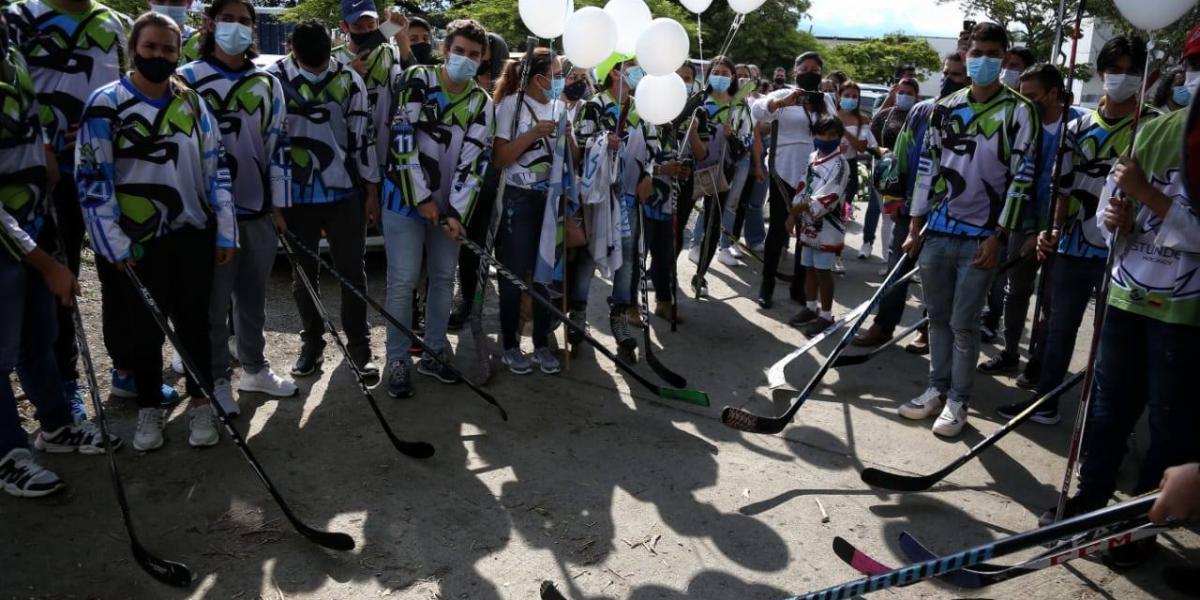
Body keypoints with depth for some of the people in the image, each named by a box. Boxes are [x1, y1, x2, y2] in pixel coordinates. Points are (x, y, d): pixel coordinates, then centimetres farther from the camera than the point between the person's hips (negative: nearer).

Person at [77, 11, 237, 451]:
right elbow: (91, 179, -8)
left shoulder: (192, 103, 6)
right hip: (136, 241, -3)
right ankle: (149, 409, 26)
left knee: (194, 323, 10)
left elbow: (216, 167, 8)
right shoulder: (106, 104, -6)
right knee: (143, 329, 9)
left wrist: (226, 231, 3)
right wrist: (114, 243, -12)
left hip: (193, 235, 3)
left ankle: (201, 404, 25)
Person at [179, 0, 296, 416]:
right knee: (215, 300, 3)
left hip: (259, 209, 4)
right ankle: (217, 379, 16)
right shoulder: (187, 79, -3)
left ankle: (254, 369, 28)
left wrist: (278, 205, 7)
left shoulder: (268, 83, 10)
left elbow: (277, 144, 10)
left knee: (254, 296, 14)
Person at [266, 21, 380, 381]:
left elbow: (363, 137, 3)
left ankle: (359, 347, 12)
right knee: (303, 273, 9)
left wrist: (371, 190, 3)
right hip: (296, 195, 0)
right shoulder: (273, 79, -4)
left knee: (352, 272, 3)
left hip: (345, 193, 0)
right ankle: (312, 342, 24)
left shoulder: (350, 81, -1)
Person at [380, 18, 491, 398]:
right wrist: (422, 197, -14)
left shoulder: (482, 104, 3)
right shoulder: (418, 79, -7)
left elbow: (473, 162, -2)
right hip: (406, 197, -4)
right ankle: (398, 361, 6)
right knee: (404, 280, -5)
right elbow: (402, 139, -13)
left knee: (444, 278, 9)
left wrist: (457, 212, -11)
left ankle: (435, 353, 23)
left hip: (449, 203, 4)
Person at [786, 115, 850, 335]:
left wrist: (797, 208, -19)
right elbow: (802, 188, 12)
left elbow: (828, 198, -23)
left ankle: (826, 316, 7)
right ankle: (811, 308, 30)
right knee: (809, 267, 16)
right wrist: (794, 215, 2)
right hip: (809, 225, 8)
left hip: (827, 227, -8)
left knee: (823, 270, -3)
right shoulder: (813, 157, 10)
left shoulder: (839, 164, -15)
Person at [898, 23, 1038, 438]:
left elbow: (1021, 178, -7)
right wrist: (915, 228, 8)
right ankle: (937, 390, 24)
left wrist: (997, 236, -12)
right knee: (937, 317, 11)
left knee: (963, 324, 0)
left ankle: (957, 402, 13)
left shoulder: (1019, 112, -3)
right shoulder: (945, 108, 10)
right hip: (937, 232, 4)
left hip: (981, 237, -4)